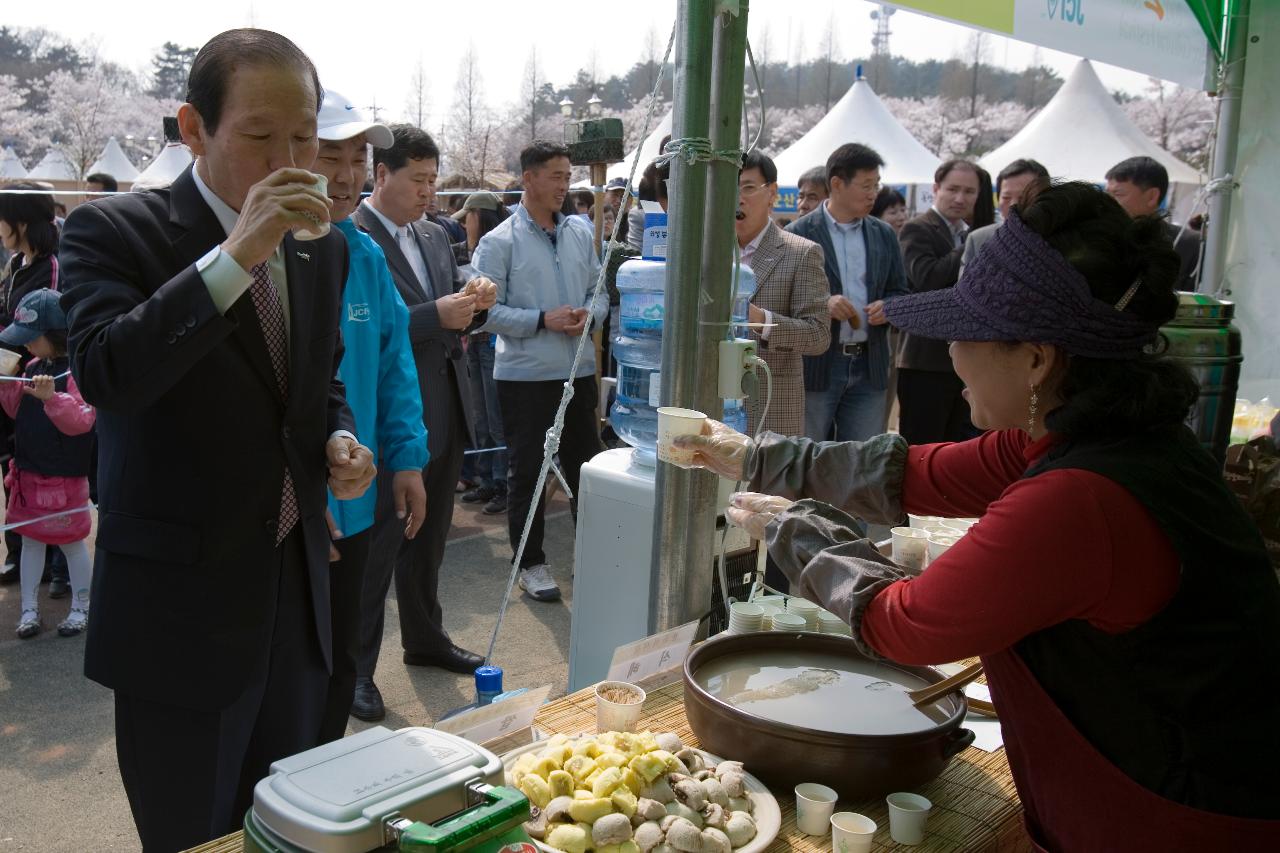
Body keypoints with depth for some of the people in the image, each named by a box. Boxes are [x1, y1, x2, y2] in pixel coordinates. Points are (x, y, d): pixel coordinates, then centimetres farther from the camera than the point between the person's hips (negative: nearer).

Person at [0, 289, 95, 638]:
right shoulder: (33, 367, 7)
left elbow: (81, 421, -26)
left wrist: (52, 397, -41)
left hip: (64, 477, -7)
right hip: (28, 471, 8)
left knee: (71, 541, 6)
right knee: (31, 538, 14)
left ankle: (81, 607, 21)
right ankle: (29, 608, 24)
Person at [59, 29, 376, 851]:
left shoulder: (322, 246, 6)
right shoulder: (113, 230, -11)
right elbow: (106, 374, -28)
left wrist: (339, 440, -2)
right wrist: (237, 252, -31)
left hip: (298, 589, 6)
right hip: (181, 604, -5)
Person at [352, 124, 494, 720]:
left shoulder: (435, 236, 12)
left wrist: (475, 302, -3)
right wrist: (437, 316, -25)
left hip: (445, 413, 8)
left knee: (428, 538, 21)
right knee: (375, 547, 2)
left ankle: (424, 638, 38)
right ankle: (355, 668, 15)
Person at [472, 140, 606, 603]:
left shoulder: (581, 232, 7)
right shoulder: (499, 242, -7)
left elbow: (598, 291, 12)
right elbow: (488, 310, -12)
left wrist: (590, 315, -9)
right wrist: (543, 321, -18)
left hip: (578, 370, 5)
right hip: (525, 374, -4)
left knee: (586, 464, 14)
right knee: (527, 472, 7)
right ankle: (530, 563, 20)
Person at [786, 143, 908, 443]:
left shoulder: (883, 235, 12)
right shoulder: (798, 234, -3)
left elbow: (900, 292, 17)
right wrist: (822, 303, -19)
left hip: (869, 365, 4)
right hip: (816, 365, -4)